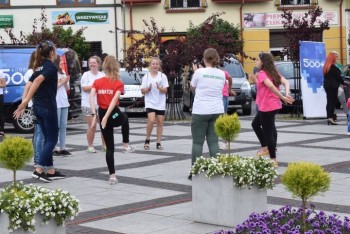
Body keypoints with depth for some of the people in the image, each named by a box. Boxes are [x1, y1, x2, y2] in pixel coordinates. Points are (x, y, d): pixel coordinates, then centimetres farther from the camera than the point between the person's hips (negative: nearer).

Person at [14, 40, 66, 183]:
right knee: (52, 140, -2)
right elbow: (38, 80, -26)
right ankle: (39, 170, -9)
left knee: (48, 139, 12)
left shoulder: (40, 67, 13)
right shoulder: (51, 67, -12)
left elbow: (31, 85, 9)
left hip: (38, 107, 8)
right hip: (48, 107, -8)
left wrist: (24, 104, 8)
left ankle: (51, 171, 14)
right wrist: (26, 101, -29)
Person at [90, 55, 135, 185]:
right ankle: (126, 145, 41)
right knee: (125, 119, 38)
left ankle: (112, 175, 4)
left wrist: (94, 115, -17)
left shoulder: (97, 82, 1)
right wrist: (106, 117, -23)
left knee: (109, 147, 7)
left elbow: (91, 97, -13)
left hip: (102, 113, 2)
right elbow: (114, 100, -20)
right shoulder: (118, 83, -6)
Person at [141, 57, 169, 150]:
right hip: (150, 103, -2)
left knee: (160, 122, 2)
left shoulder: (163, 76, 1)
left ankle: (158, 143, 11)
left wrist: (159, 88, -21)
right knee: (151, 120, -19)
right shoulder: (146, 77, 1)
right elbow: (142, 91, 2)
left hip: (160, 103, 2)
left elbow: (165, 90, -2)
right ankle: (147, 140, -1)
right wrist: (148, 89, -18)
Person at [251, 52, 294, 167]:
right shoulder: (274, 72, 11)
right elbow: (286, 82, -2)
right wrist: (287, 94, -18)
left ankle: (273, 159, 2)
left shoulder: (261, 73, -14)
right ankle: (266, 148, 29)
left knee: (267, 132, -2)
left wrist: (283, 97, -28)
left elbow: (270, 86, -30)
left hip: (267, 107, -9)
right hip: (275, 105, 9)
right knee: (255, 124, 26)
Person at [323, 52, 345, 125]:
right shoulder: (333, 67, -15)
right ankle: (330, 117, -13)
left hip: (327, 85, 8)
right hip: (333, 86, -8)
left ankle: (329, 117, 13)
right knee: (333, 102, -8)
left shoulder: (325, 67, 11)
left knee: (329, 102, 11)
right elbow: (338, 76, -13)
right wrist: (343, 83, 3)